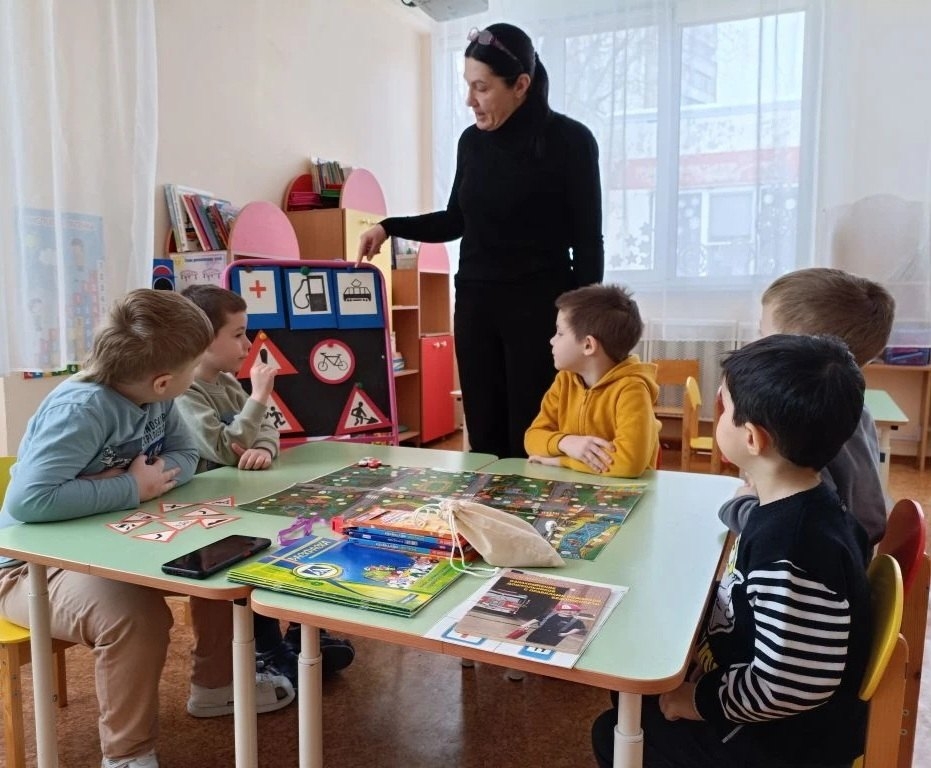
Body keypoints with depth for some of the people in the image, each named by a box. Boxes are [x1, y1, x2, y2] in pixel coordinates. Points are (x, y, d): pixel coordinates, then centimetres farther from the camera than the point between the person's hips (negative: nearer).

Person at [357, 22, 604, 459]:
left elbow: (587, 241, -4)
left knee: (533, 443, -4)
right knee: (484, 439, 5)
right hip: (475, 303, 5)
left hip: (540, 306, -4)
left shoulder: (569, 140, -5)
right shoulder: (472, 141, 8)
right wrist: (389, 227, 9)